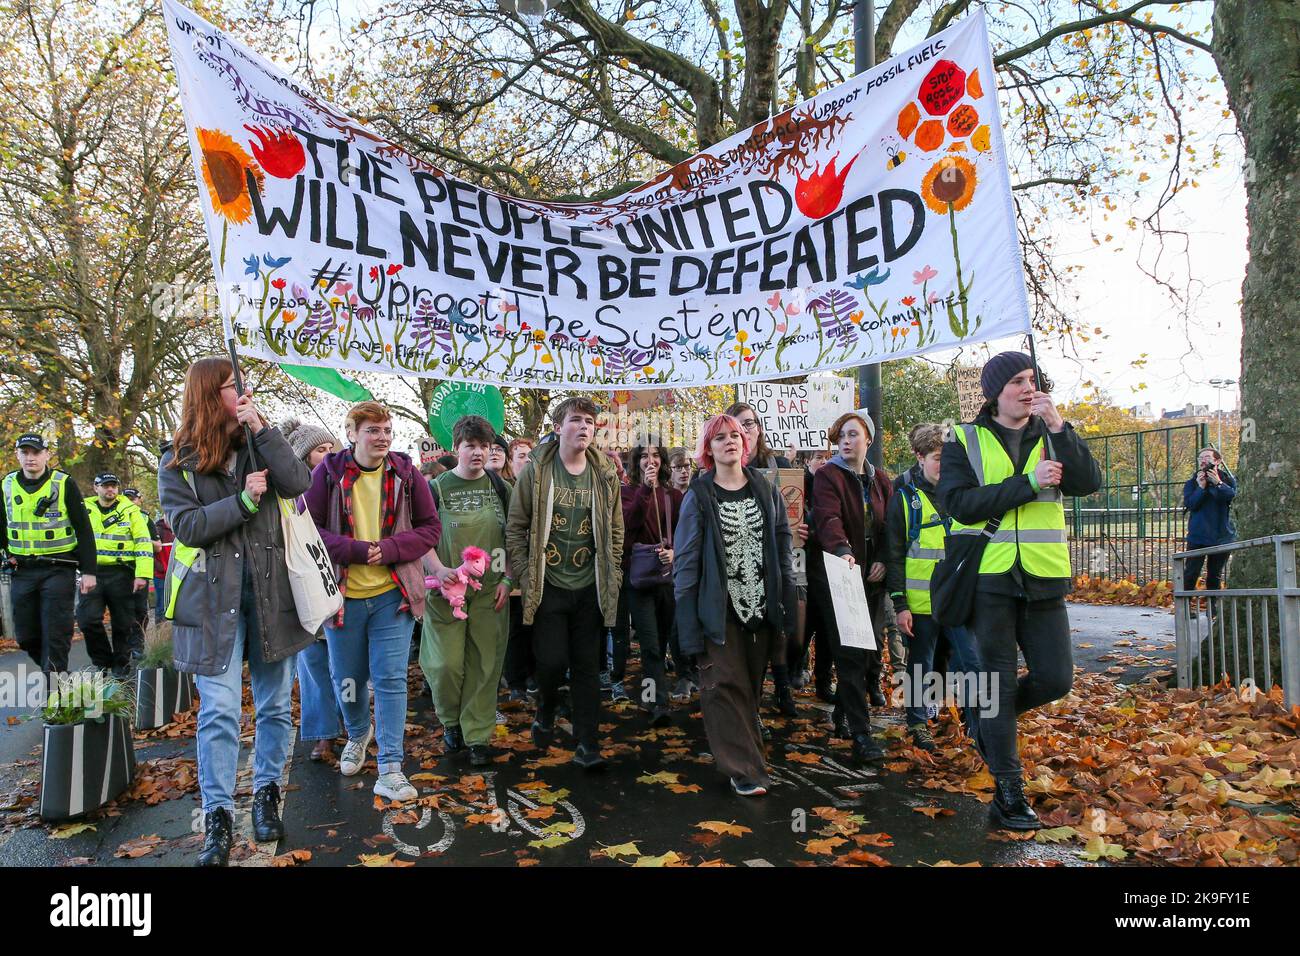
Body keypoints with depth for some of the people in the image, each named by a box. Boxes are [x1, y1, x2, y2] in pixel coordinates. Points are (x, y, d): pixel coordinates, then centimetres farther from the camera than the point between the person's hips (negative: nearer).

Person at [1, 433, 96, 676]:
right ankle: (57, 672, 28)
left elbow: (84, 530, -3)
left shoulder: (64, 484, -3)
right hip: (22, 572, 4)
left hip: (58, 570, -4)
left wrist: (88, 571, -7)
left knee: (55, 633, -6)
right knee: (25, 636, 8)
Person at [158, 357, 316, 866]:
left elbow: (298, 484, -11)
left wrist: (261, 429, -14)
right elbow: (186, 526, -6)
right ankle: (218, 817, 9)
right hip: (214, 598, -2)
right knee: (220, 709, -4)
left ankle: (267, 795, 28)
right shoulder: (178, 460, 3)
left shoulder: (259, 443, 7)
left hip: (271, 590, 2)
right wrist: (244, 500, -15)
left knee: (275, 705, 10)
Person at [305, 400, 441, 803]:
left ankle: (390, 769, 4)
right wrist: (356, 550, -18)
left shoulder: (406, 473, -1)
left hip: (392, 592, -1)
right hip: (343, 593, 1)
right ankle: (358, 735, 45)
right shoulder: (328, 472, -4)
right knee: (347, 680, 15)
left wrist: (390, 548, -15)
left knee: (391, 679, -3)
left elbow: (430, 527, 3)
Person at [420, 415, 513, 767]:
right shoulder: (438, 487, -1)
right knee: (447, 663, -2)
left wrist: (507, 579, 0)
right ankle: (451, 721, 26)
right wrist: (440, 570, -19)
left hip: (490, 591, 2)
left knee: (484, 664, 4)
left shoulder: (498, 486, 6)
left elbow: (511, 537, 9)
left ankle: (478, 735, 17)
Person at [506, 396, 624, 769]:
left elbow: (615, 531, 9)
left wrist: (611, 577, 5)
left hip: (590, 589, 2)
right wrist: (524, 576, -6)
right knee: (552, 661, -2)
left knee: (587, 667, 6)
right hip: (548, 587, -2)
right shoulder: (536, 471, -5)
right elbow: (516, 528, -2)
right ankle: (545, 715, 30)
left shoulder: (605, 475, 2)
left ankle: (587, 743, 16)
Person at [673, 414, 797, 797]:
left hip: (761, 604, 3)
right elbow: (686, 559, -6)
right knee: (725, 683, -5)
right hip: (720, 607, -3)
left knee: (752, 683, 13)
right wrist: (687, 615, -11)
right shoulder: (698, 496, -4)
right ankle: (744, 768, 3)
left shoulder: (766, 489, 6)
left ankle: (746, 747, 31)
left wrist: (787, 599, 3)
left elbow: (782, 542, 8)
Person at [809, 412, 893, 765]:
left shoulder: (880, 479, 12)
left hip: (872, 576, 6)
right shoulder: (827, 476, -6)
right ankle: (860, 733, -3)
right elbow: (828, 519, -24)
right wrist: (842, 551, -42)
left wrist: (883, 560, -3)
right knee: (850, 652, -7)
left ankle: (843, 713, 29)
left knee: (868, 645, 9)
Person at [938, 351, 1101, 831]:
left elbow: (1088, 482, -7)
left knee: (1055, 679, 3)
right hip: (988, 577, -3)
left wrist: (1058, 426, -16)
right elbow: (959, 502, -14)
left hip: (1042, 579, 3)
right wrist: (1028, 483, -18)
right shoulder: (965, 440, 0)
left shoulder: (1050, 437, 10)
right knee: (998, 681, 3)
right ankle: (1008, 790, 14)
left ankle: (992, 718, 32)